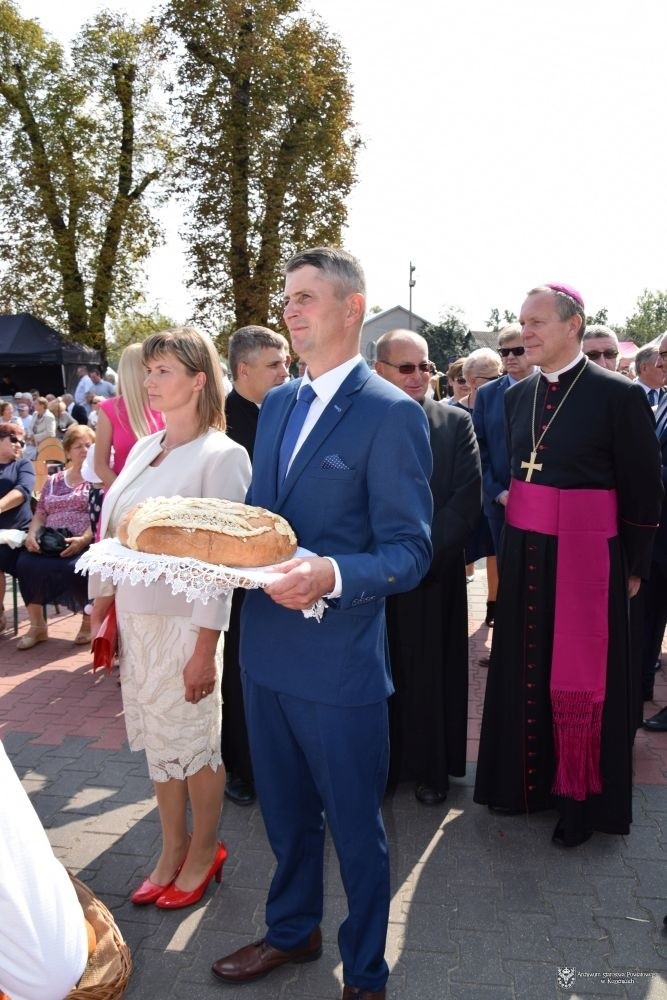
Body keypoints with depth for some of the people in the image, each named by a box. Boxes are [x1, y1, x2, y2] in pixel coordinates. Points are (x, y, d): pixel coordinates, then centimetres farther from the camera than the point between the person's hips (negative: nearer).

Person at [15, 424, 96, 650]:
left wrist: (84, 539, -22)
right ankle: (37, 625, -8)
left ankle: (89, 621, -8)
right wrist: (32, 535, -3)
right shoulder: (54, 481, 23)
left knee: (74, 568, -34)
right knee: (26, 564, -24)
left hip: (85, 544, -4)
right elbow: (40, 514, 19)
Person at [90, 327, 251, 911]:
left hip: (185, 620, -6)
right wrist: (101, 611, 10)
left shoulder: (222, 455, -12)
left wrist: (206, 648, -16)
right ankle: (172, 852, 35)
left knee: (194, 743, 9)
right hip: (134, 618, 6)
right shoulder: (144, 449, 8)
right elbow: (114, 536, 11)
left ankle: (203, 852, 32)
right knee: (157, 741, 16)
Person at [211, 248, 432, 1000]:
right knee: (286, 814, 25)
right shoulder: (277, 403, 9)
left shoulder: (393, 415, -14)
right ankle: (292, 932, 50)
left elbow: (409, 554, -15)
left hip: (340, 664, -7)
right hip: (266, 650, 7)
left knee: (355, 827, 14)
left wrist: (332, 574, -33)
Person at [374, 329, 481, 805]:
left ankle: (432, 767, 26)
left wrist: (422, 551, -12)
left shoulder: (456, 423, 2)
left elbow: (469, 497, -3)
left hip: (435, 573, 0)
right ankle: (377, 764, 25)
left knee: (431, 672, 9)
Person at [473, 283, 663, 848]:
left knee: (580, 679, 5)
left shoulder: (619, 395, -10)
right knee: (524, 667, 14)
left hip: (586, 556, -5)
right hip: (524, 554, 6)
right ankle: (527, 779, 34)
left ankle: (582, 798, 25)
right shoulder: (517, 396, 7)